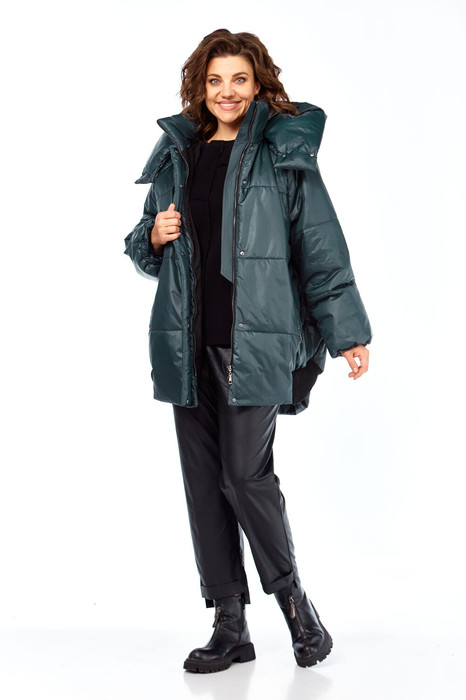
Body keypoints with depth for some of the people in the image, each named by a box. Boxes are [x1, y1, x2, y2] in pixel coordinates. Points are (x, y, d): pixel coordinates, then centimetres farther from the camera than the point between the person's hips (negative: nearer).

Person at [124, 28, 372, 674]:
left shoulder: (284, 151, 2)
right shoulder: (177, 154, 15)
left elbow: (322, 246, 0)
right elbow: (145, 252, 23)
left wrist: (347, 332, -4)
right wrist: (154, 237, -1)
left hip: (256, 339, -5)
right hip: (188, 341, 5)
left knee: (245, 473, -10)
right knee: (204, 478, 5)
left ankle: (292, 597, 16)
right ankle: (230, 626, 16)